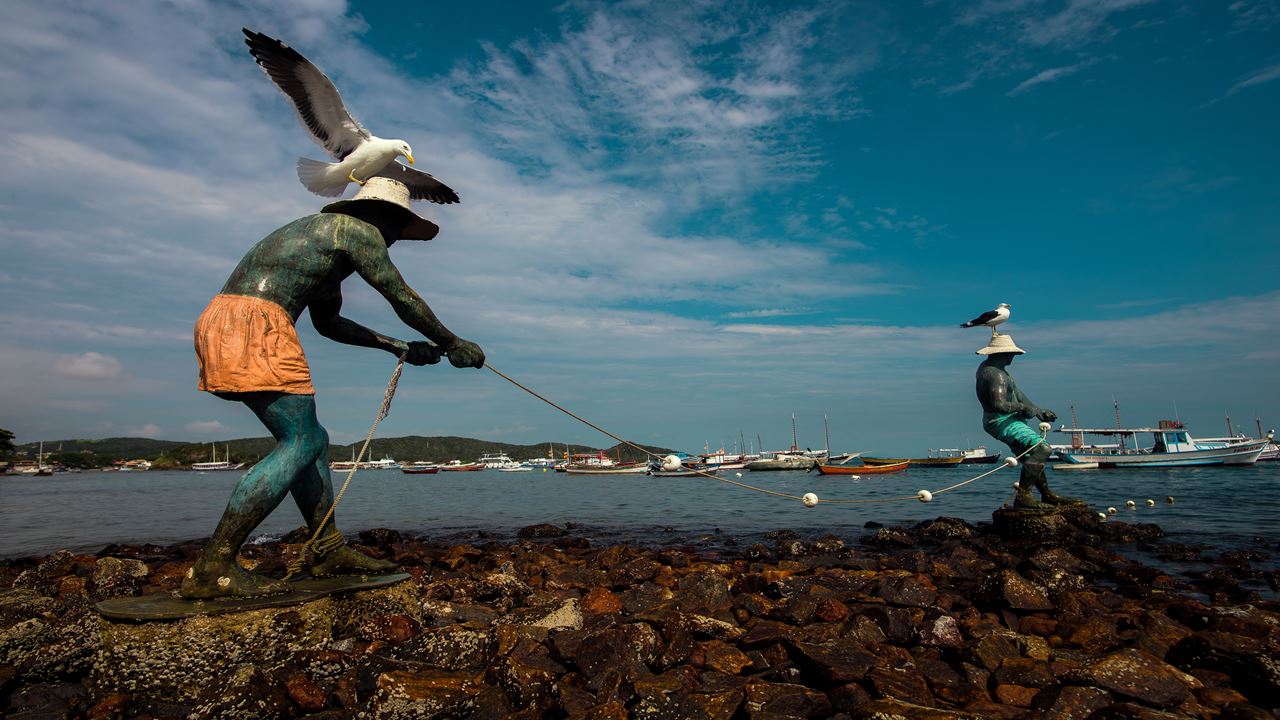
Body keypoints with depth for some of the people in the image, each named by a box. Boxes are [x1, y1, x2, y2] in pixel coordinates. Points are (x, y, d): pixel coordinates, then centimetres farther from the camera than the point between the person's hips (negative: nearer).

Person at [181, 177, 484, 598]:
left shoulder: (324, 234, 29)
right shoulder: (358, 230, 0)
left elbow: (327, 322, 33)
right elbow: (403, 300, 0)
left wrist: (398, 346, 34)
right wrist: (454, 346, 11)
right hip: (252, 324, -10)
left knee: (311, 439, 12)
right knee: (300, 445, -10)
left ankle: (331, 551, 16)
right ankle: (212, 570, -11)